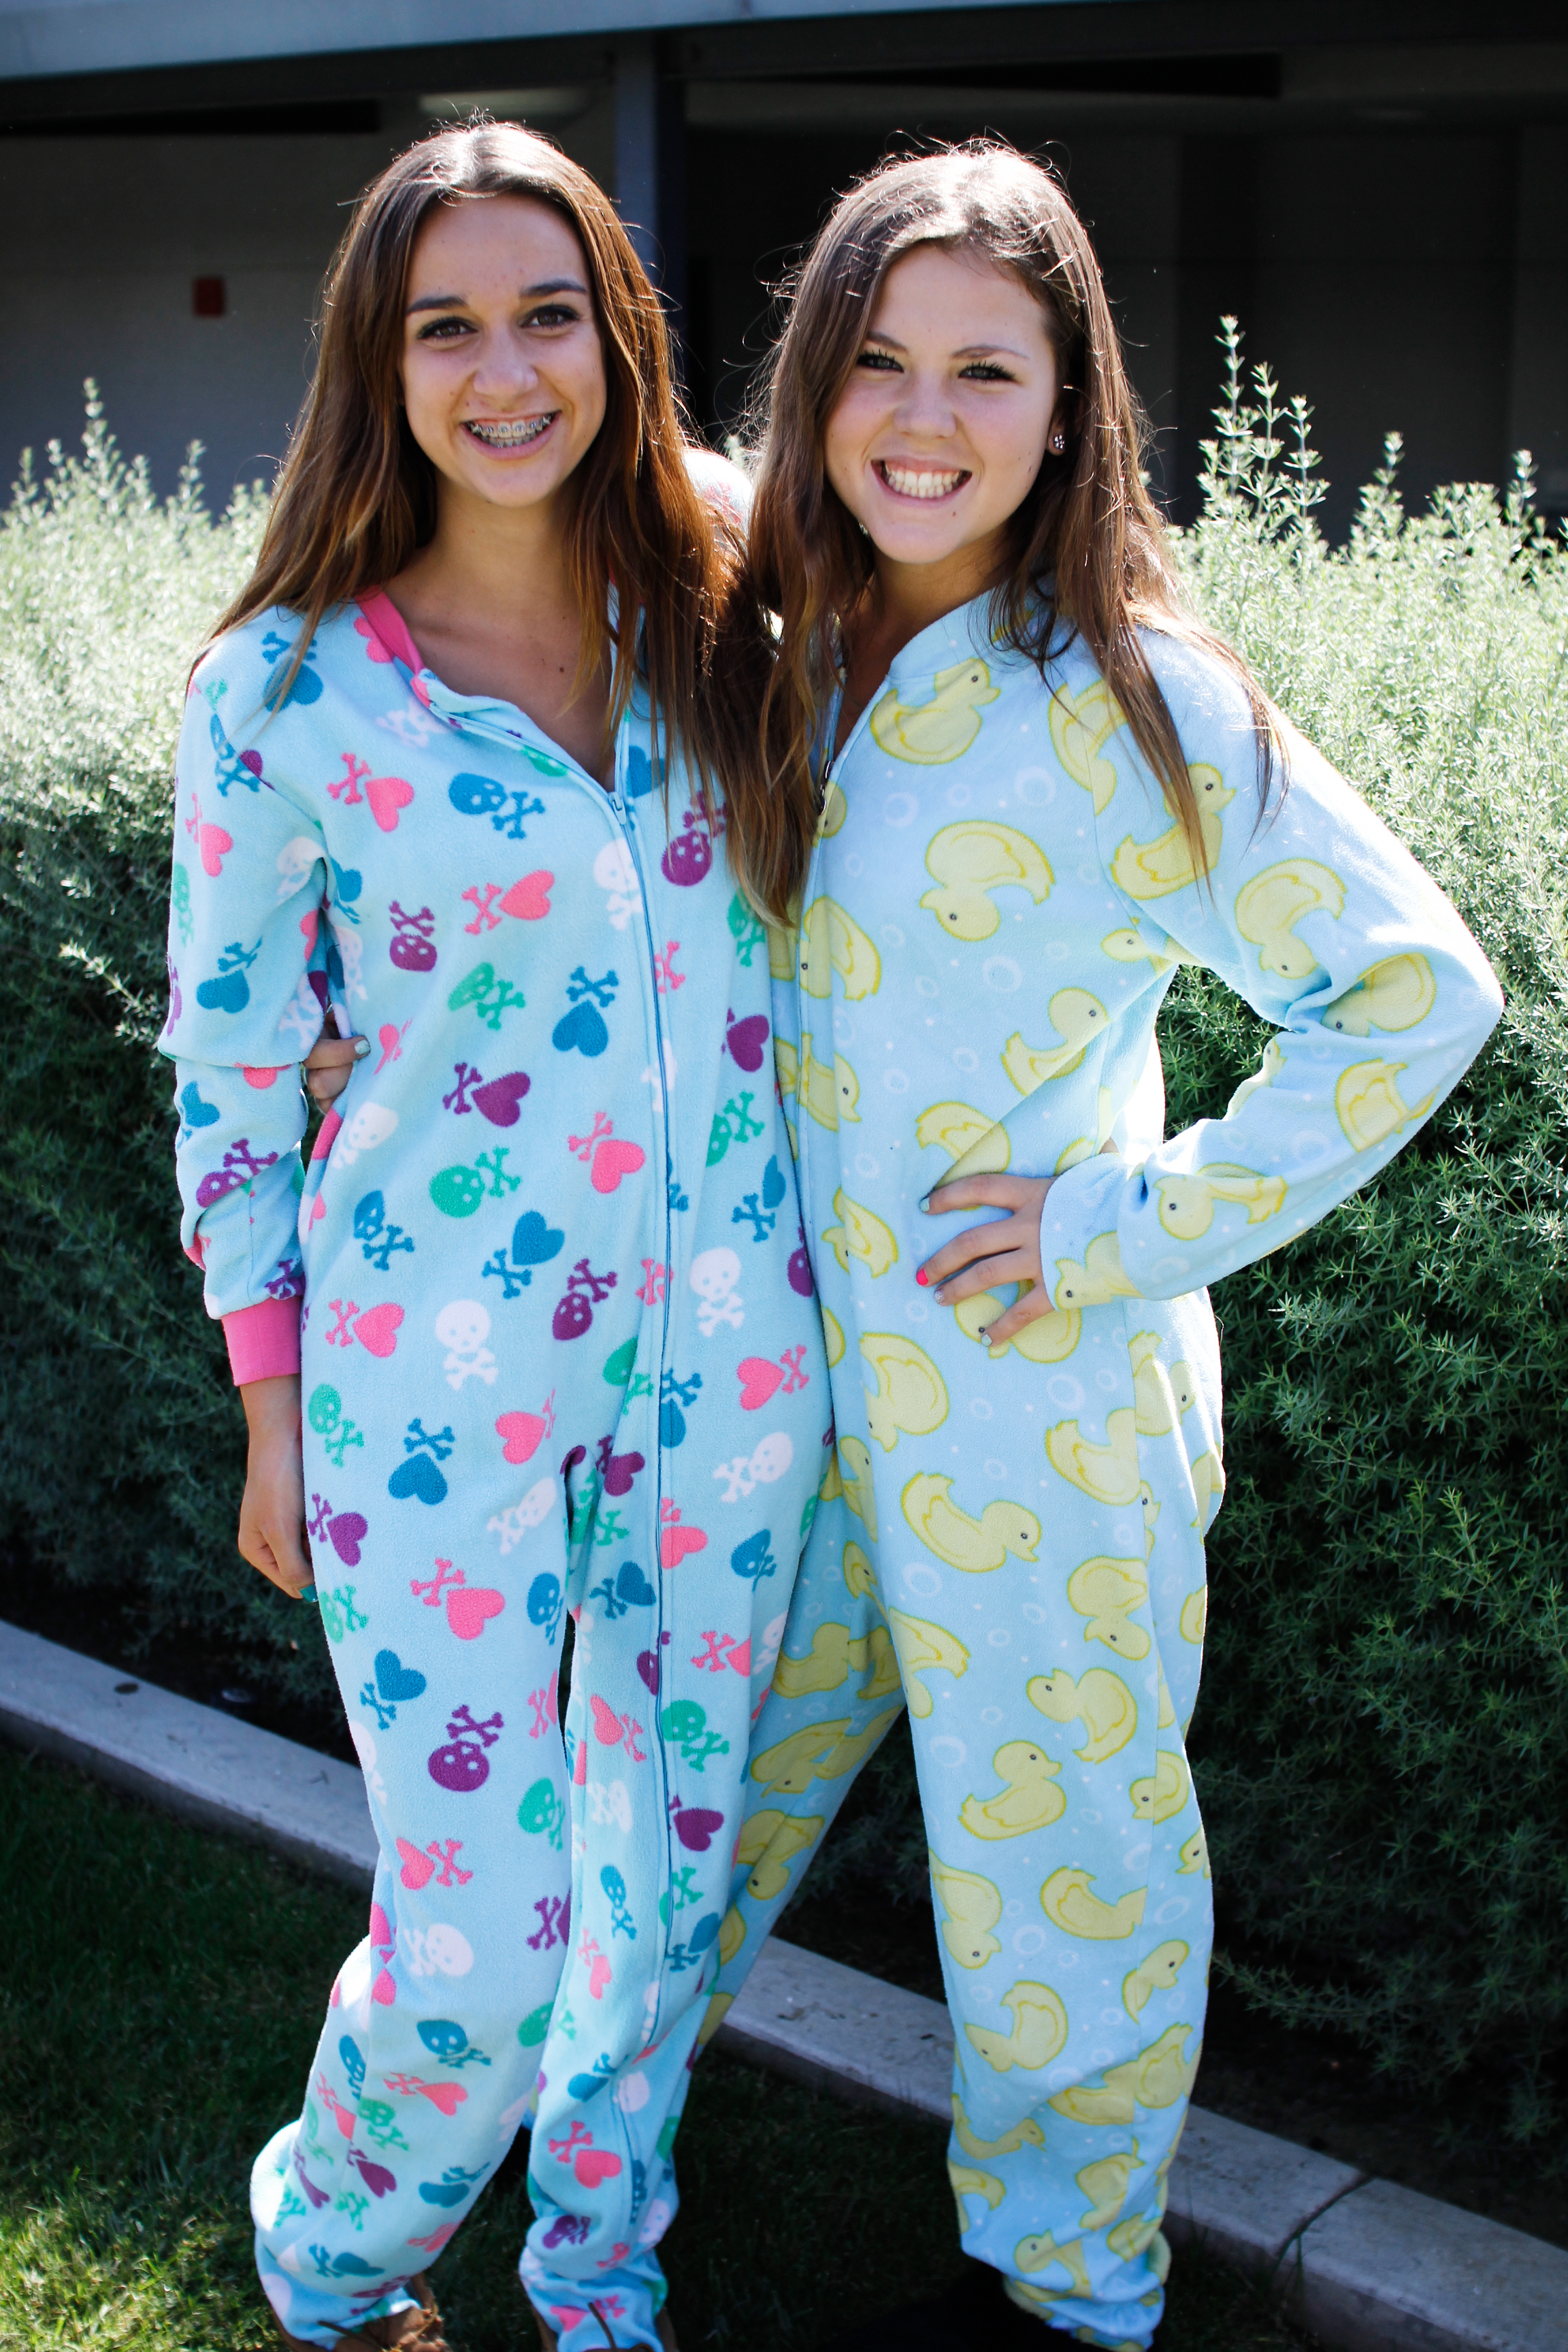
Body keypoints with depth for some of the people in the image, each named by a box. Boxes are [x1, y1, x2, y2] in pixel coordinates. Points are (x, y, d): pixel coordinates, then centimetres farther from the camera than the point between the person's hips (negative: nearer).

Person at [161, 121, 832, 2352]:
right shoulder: (287, 692, -10)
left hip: (730, 1341, 4)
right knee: (479, 1921, 0)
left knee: (672, 1832, 17)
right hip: (442, 1375, -4)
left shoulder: (719, 598, 0)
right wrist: (274, 1409, 0)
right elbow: (229, 1066, -2)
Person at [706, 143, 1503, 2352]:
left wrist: (1144, 1225, -18)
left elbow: (1421, 984, -16)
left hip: (1038, 1405, -6)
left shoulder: (1137, 704, -18)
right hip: (803, 1369, 6)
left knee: (1054, 1849, 12)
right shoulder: (792, 659, 1)